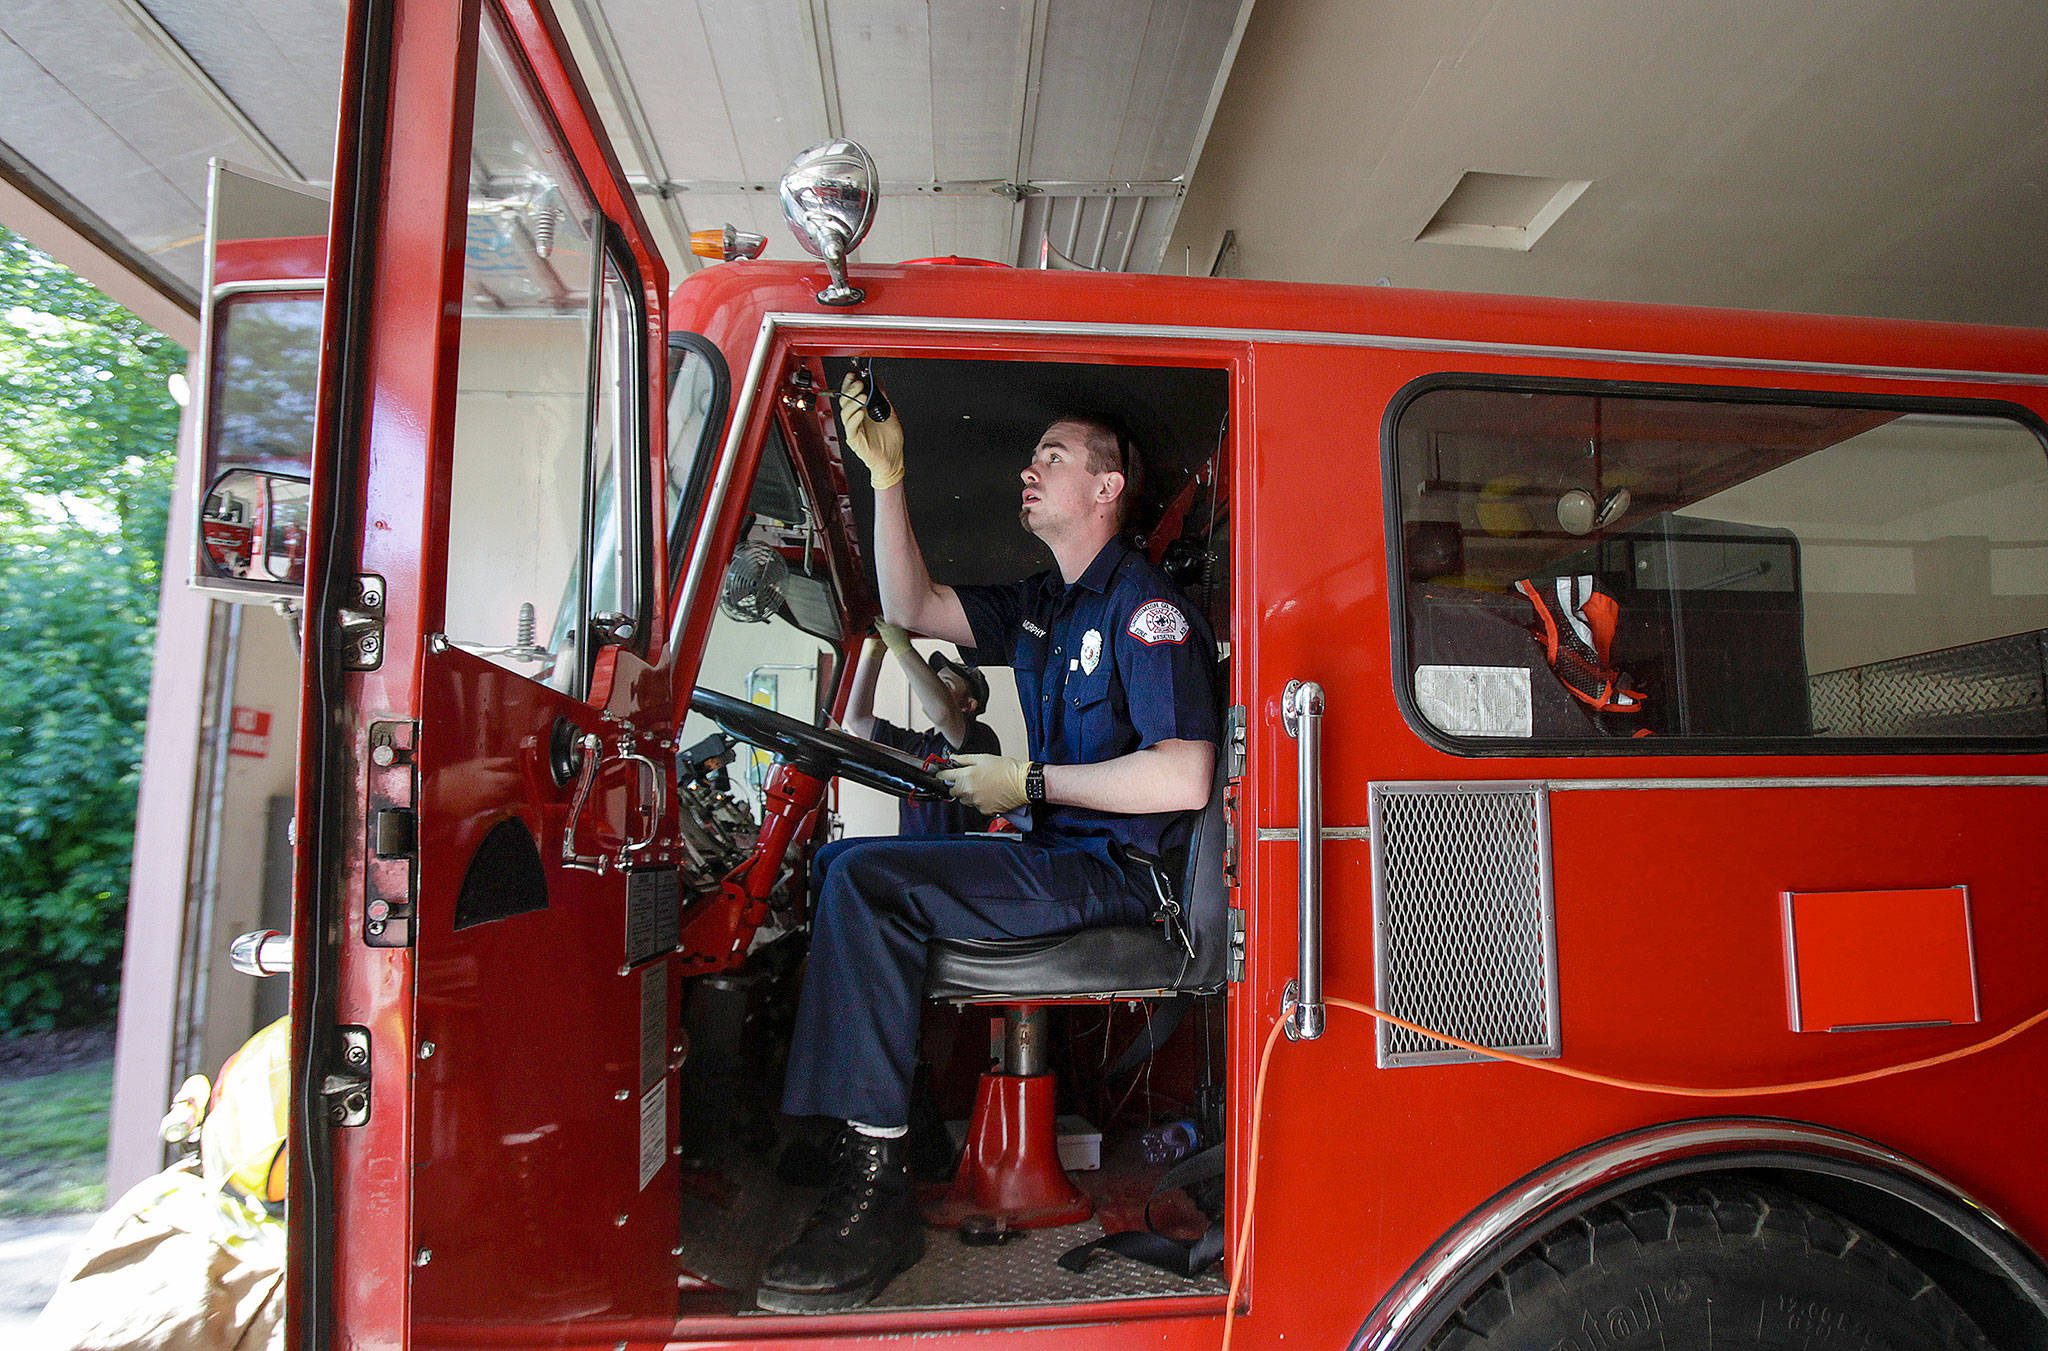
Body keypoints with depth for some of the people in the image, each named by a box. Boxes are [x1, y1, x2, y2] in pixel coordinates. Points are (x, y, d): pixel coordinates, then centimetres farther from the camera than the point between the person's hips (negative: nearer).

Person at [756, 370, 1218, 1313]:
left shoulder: (1143, 603, -12)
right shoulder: (1043, 606, 17)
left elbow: (1183, 780, -22)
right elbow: (912, 608, 14)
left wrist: (1030, 784, -17)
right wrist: (886, 476, 7)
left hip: (1116, 871, -10)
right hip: (1059, 856, 10)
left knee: (869, 881, -23)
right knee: (845, 860, 11)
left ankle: (876, 1186, -19)